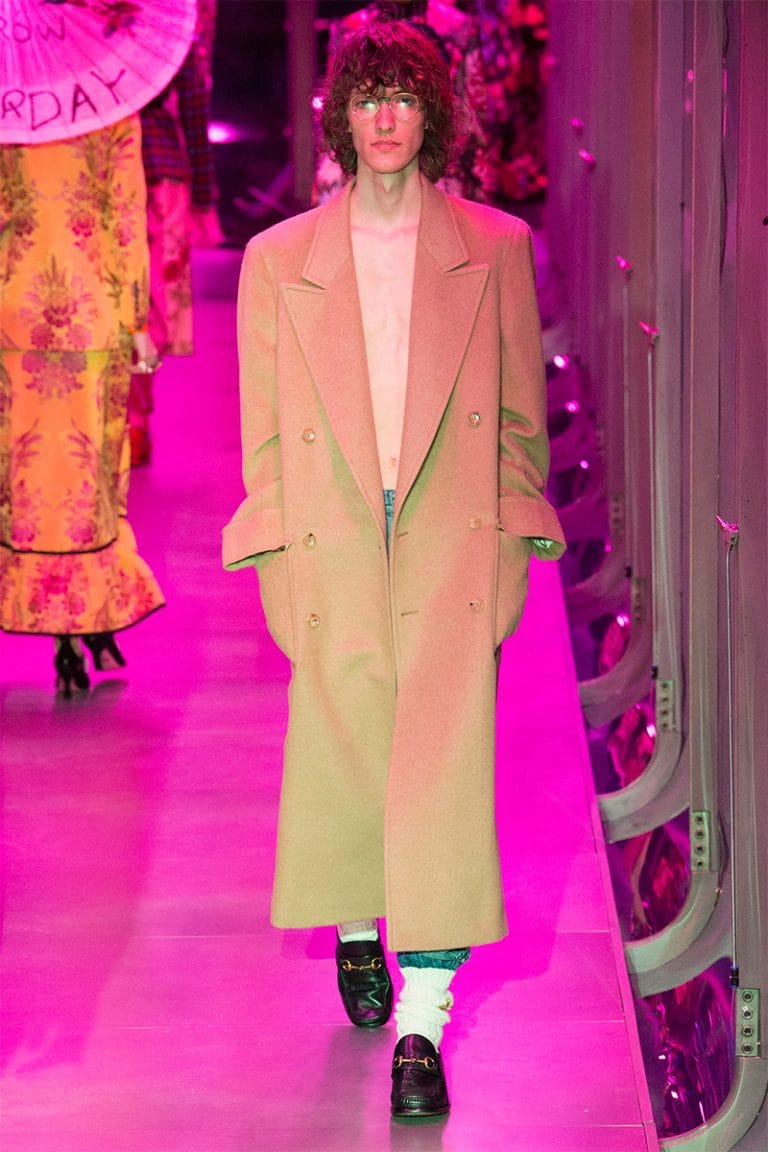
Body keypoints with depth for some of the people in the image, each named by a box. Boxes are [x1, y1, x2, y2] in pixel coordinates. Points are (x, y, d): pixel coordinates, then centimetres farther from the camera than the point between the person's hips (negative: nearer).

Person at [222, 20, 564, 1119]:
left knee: (444, 766, -11)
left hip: (453, 547, -1)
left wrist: (511, 546, 5)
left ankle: (421, 1024, -9)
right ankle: (355, 928, 39)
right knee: (340, 765, 8)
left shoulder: (495, 248, 6)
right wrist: (276, 561, 3)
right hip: (332, 555, 1)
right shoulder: (277, 261, 7)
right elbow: (263, 433, 9)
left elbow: (523, 415, 10)